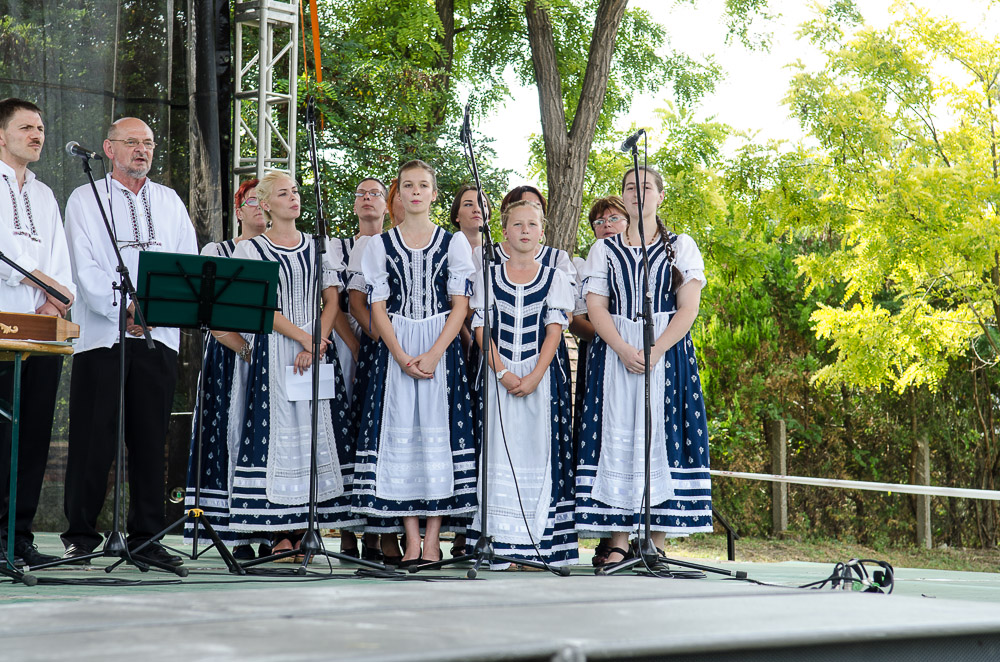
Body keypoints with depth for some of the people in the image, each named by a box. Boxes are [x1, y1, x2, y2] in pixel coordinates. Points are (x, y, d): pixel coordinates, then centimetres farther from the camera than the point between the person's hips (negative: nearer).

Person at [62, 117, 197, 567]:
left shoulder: (169, 202, 17)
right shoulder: (85, 200, 7)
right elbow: (84, 267, -4)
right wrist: (123, 307, -17)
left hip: (158, 338, 3)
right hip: (101, 335, -3)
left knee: (151, 440, 3)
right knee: (93, 438, -4)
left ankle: (147, 538, 9)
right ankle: (81, 536, 5)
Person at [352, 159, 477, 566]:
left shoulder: (453, 242, 7)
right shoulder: (381, 245, 8)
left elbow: (460, 304, 1)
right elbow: (377, 307, 3)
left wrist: (434, 354, -12)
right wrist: (402, 357, -10)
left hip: (441, 348, -1)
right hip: (395, 348, 1)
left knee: (438, 429, -5)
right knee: (400, 432, -4)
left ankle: (432, 537, -1)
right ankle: (411, 540, 0)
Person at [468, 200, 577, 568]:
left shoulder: (555, 279, 9)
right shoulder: (487, 277, 10)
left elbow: (554, 329, -1)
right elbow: (481, 328, 2)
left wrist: (535, 375, -13)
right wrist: (502, 372, -11)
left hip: (542, 377, 0)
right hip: (498, 376, 0)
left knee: (540, 451, -4)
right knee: (500, 452, -4)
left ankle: (541, 543, -2)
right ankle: (500, 544, -2)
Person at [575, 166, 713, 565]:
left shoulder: (682, 247, 8)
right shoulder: (604, 249, 13)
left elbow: (688, 308, -1)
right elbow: (595, 307, 3)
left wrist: (654, 352, -15)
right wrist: (624, 350, -15)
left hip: (668, 354, -1)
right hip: (614, 354, 1)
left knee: (662, 437, -6)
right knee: (616, 438, -5)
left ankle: (658, 543, -3)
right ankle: (619, 542, -4)